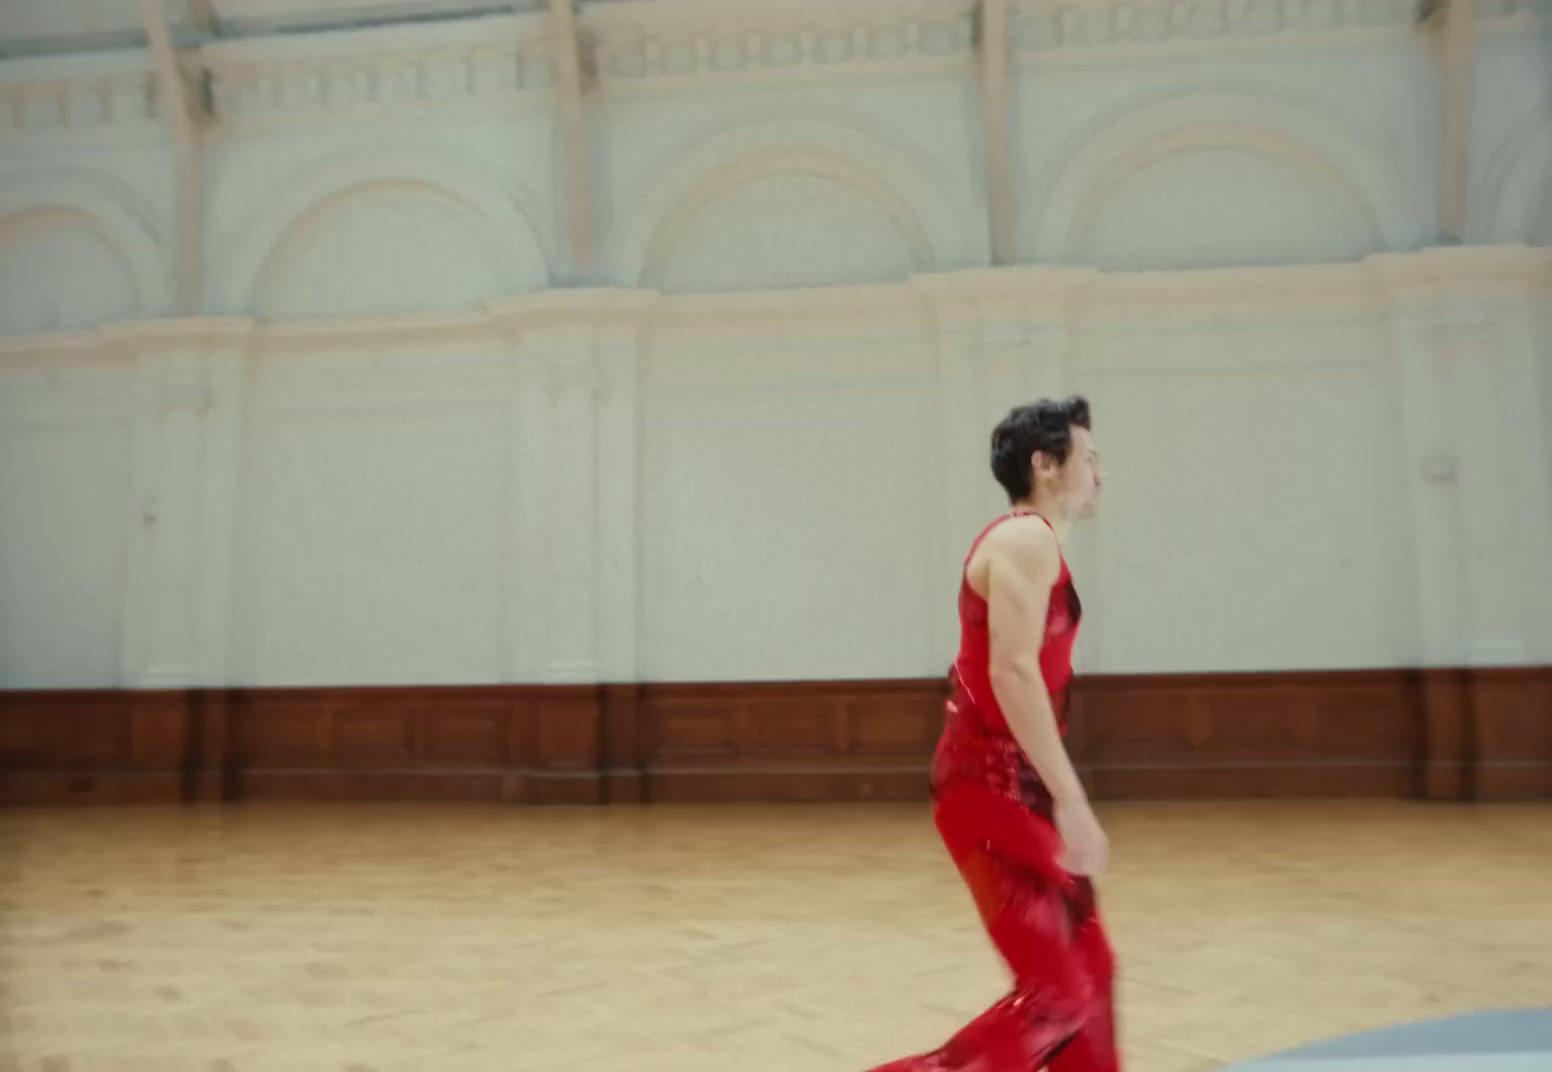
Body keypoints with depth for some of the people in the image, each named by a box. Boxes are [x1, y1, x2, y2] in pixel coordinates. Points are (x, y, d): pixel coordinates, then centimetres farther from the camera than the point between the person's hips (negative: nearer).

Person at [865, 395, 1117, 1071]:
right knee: (1055, 992, -8)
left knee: (1089, 972, 16)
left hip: (1012, 787, 10)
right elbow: (1012, 671, -25)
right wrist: (1071, 799, -26)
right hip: (993, 789, -10)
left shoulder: (1030, 543, 18)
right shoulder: (1027, 538, -13)